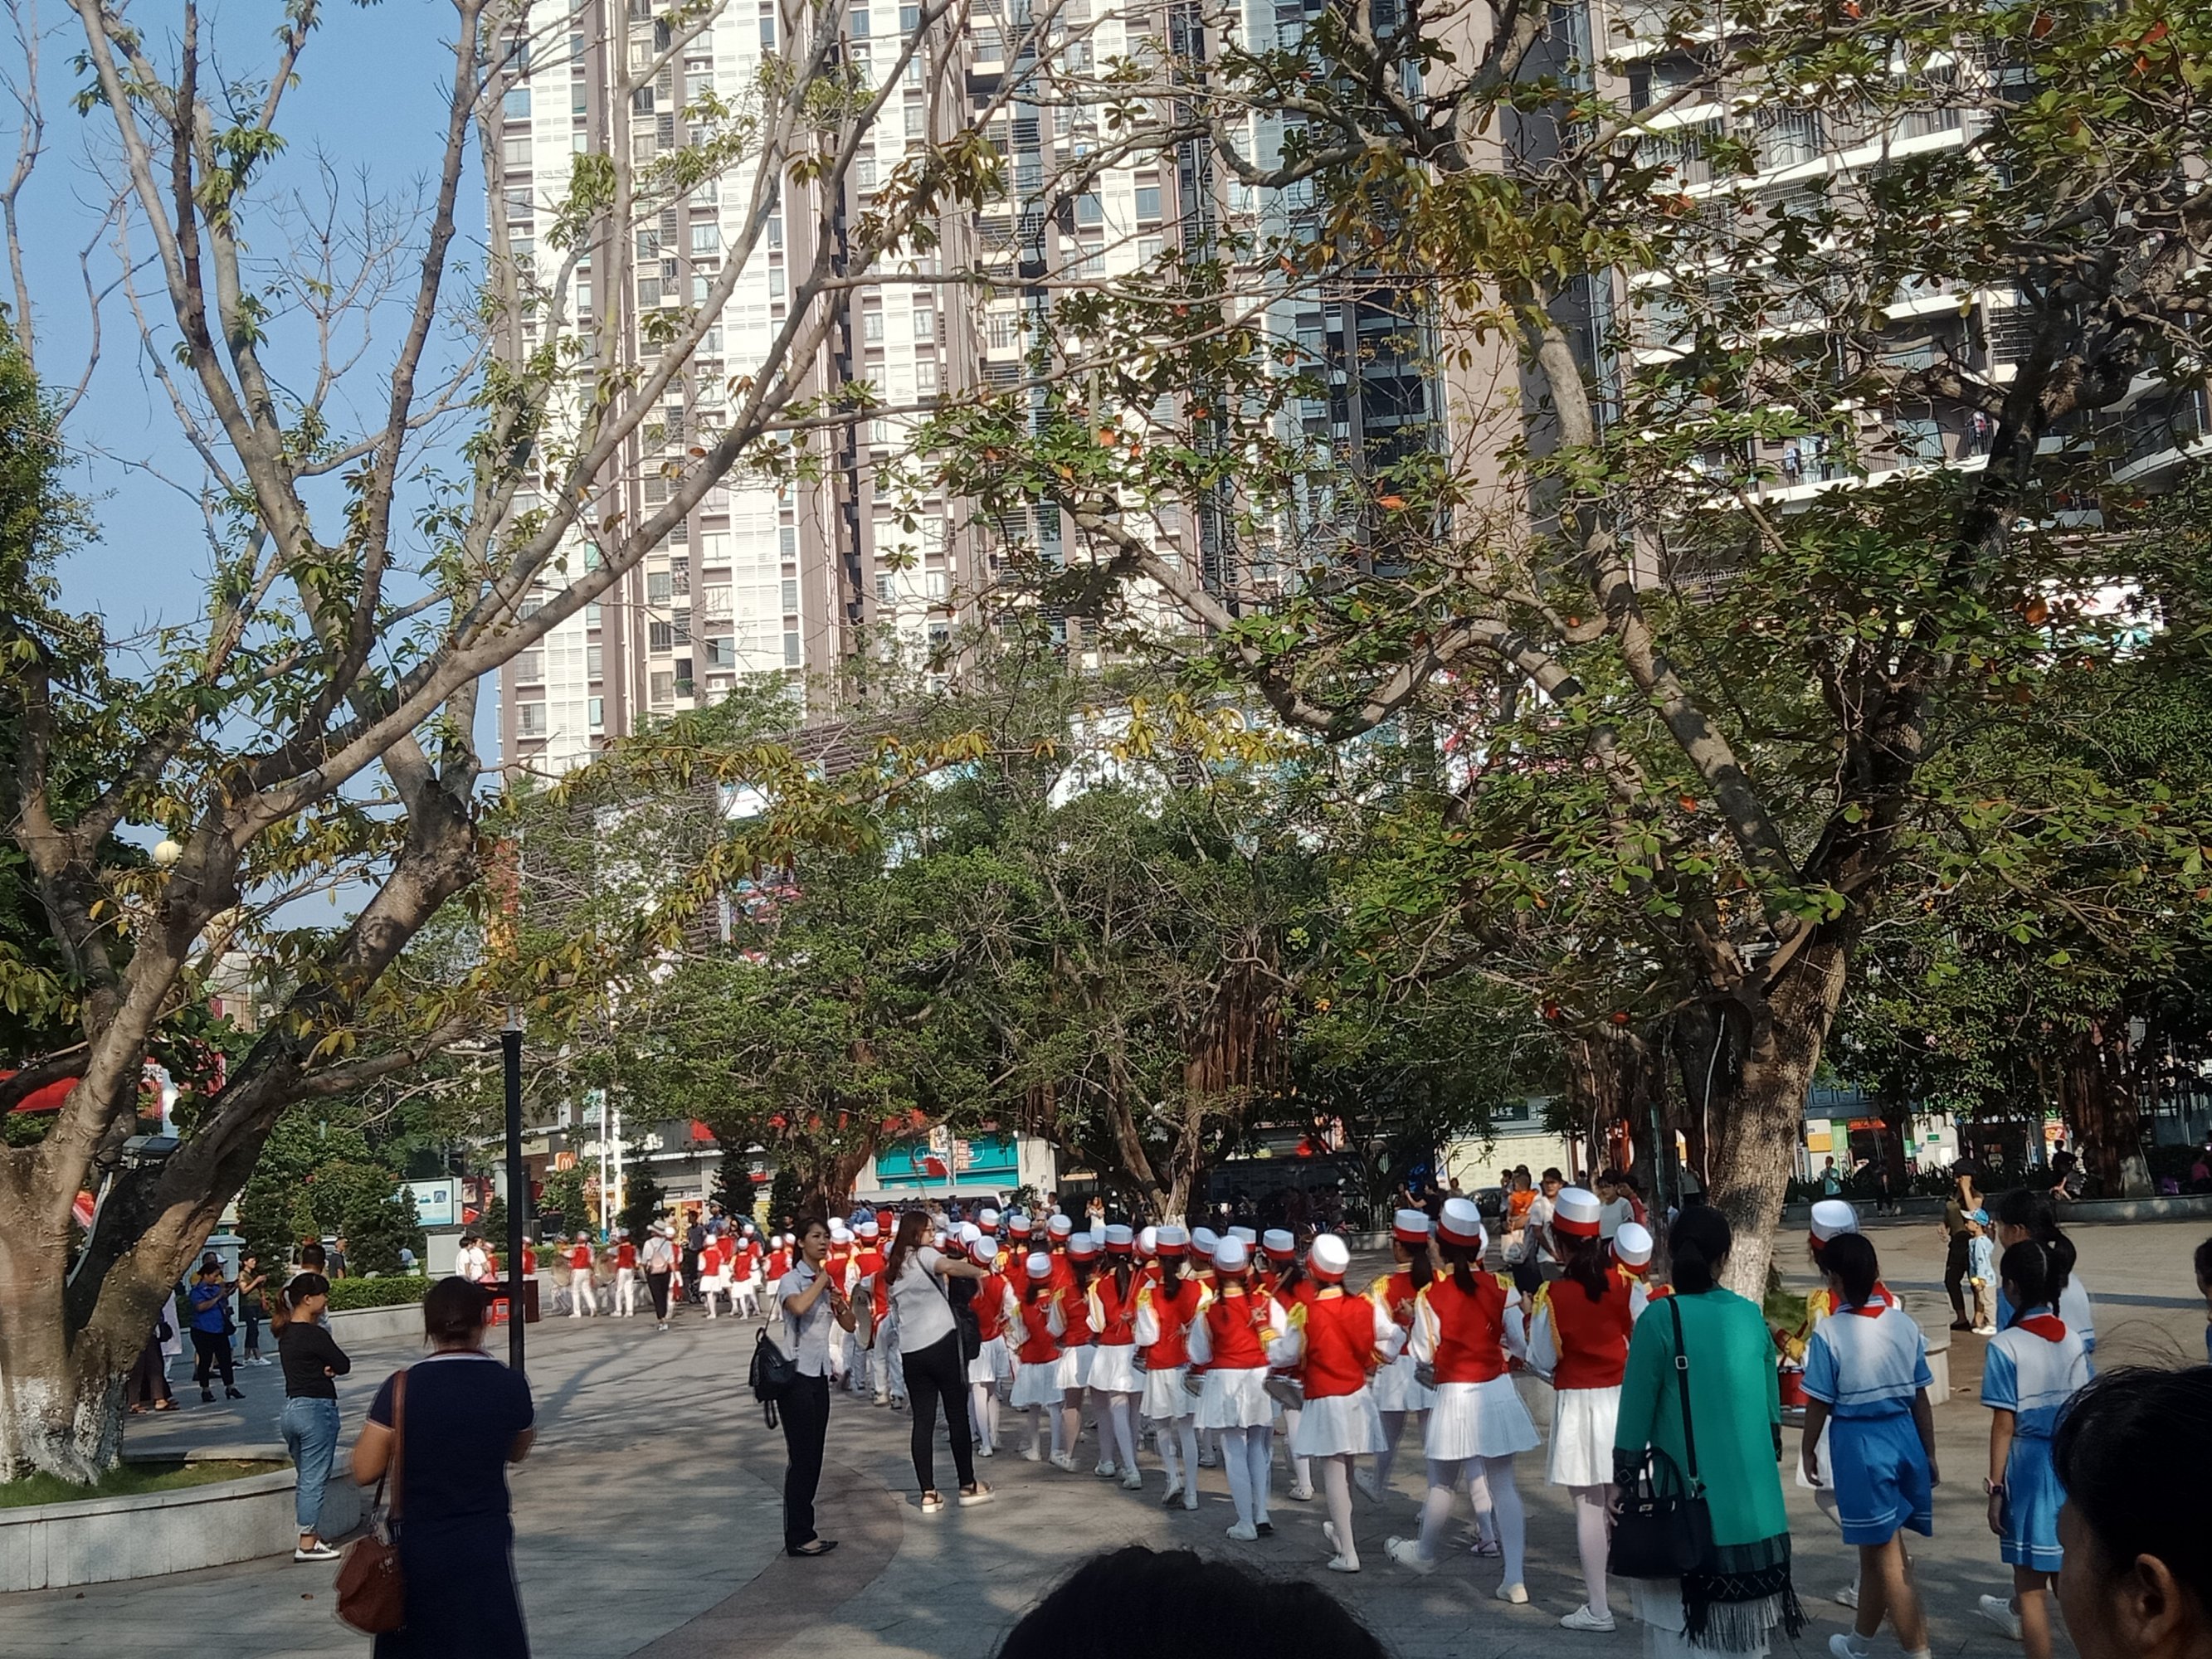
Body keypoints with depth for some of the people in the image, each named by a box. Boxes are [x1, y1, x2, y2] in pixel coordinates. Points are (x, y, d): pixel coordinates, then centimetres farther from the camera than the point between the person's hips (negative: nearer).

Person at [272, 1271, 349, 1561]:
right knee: (314, 1480, -2)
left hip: (291, 1407, 9)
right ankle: (307, 1544, 1)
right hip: (317, 1408, -9)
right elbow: (344, 1365, -12)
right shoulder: (313, 1334, -18)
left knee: (307, 1479, 16)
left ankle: (313, 1535, 22)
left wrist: (324, 1369, -9)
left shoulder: (286, 1333, 9)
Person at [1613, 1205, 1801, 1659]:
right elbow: (1772, 1410, 12)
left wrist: (1623, 1486, 1)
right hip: (1754, 1502, 5)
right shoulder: (1751, 1315, 3)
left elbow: (1636, 1416, -8)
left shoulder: (1661, 1319, -10)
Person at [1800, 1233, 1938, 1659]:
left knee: (1887, 1556, 3)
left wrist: (1808, 1450, 6)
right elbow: (1921, 1399, 5)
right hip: (1904, 1436, 6)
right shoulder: (1904, 1324, -1)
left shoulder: (1830, 1333, -15)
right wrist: (1929, 1453, 15)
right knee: (1876, 1547, 19)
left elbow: (1818, 1404, -10)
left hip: (1858, 1442, -6)